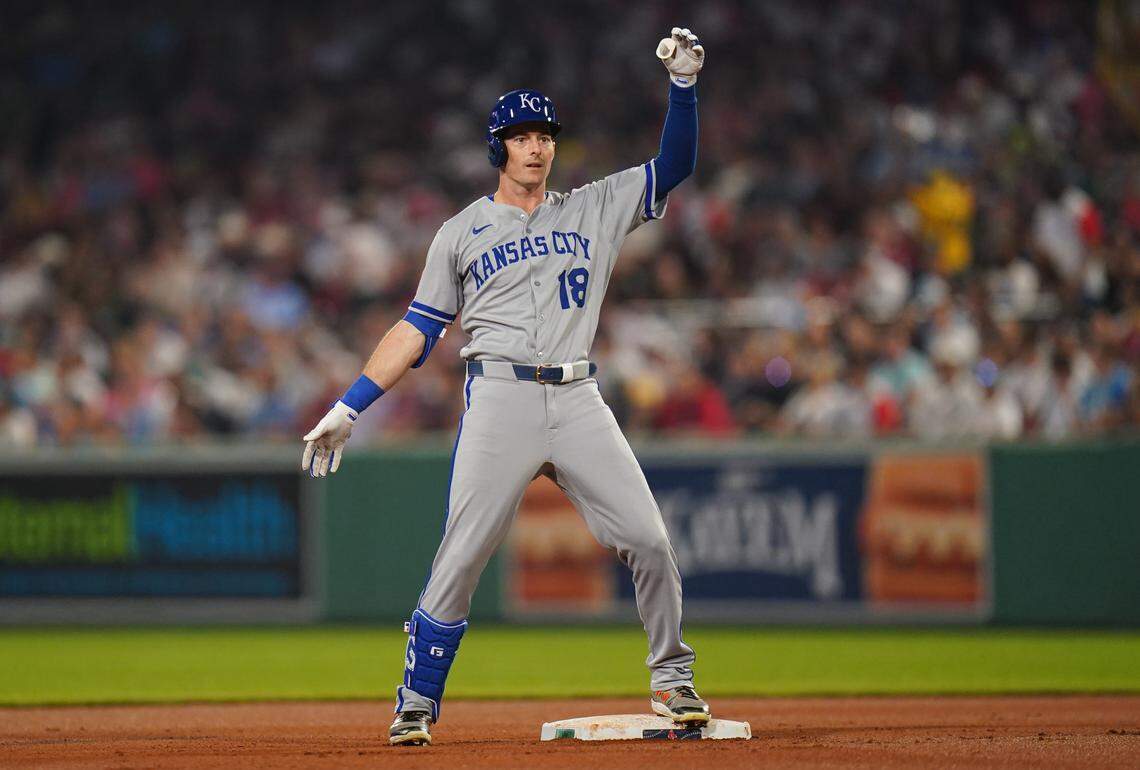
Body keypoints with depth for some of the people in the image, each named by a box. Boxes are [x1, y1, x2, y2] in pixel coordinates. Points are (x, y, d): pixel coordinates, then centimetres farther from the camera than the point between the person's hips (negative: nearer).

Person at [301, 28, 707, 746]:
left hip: (578, 402, 2)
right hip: (500, 398, -2)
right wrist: (348, 408, 3)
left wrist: (683, 85, -4)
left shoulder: (594, 210, 16)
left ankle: (672, 679, 11)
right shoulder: (462, 233, 12)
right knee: (462, 555, -10)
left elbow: (674, 167, 11)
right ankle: (417, 705, -1)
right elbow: (418, 329, 10)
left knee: (649, 540, -6)